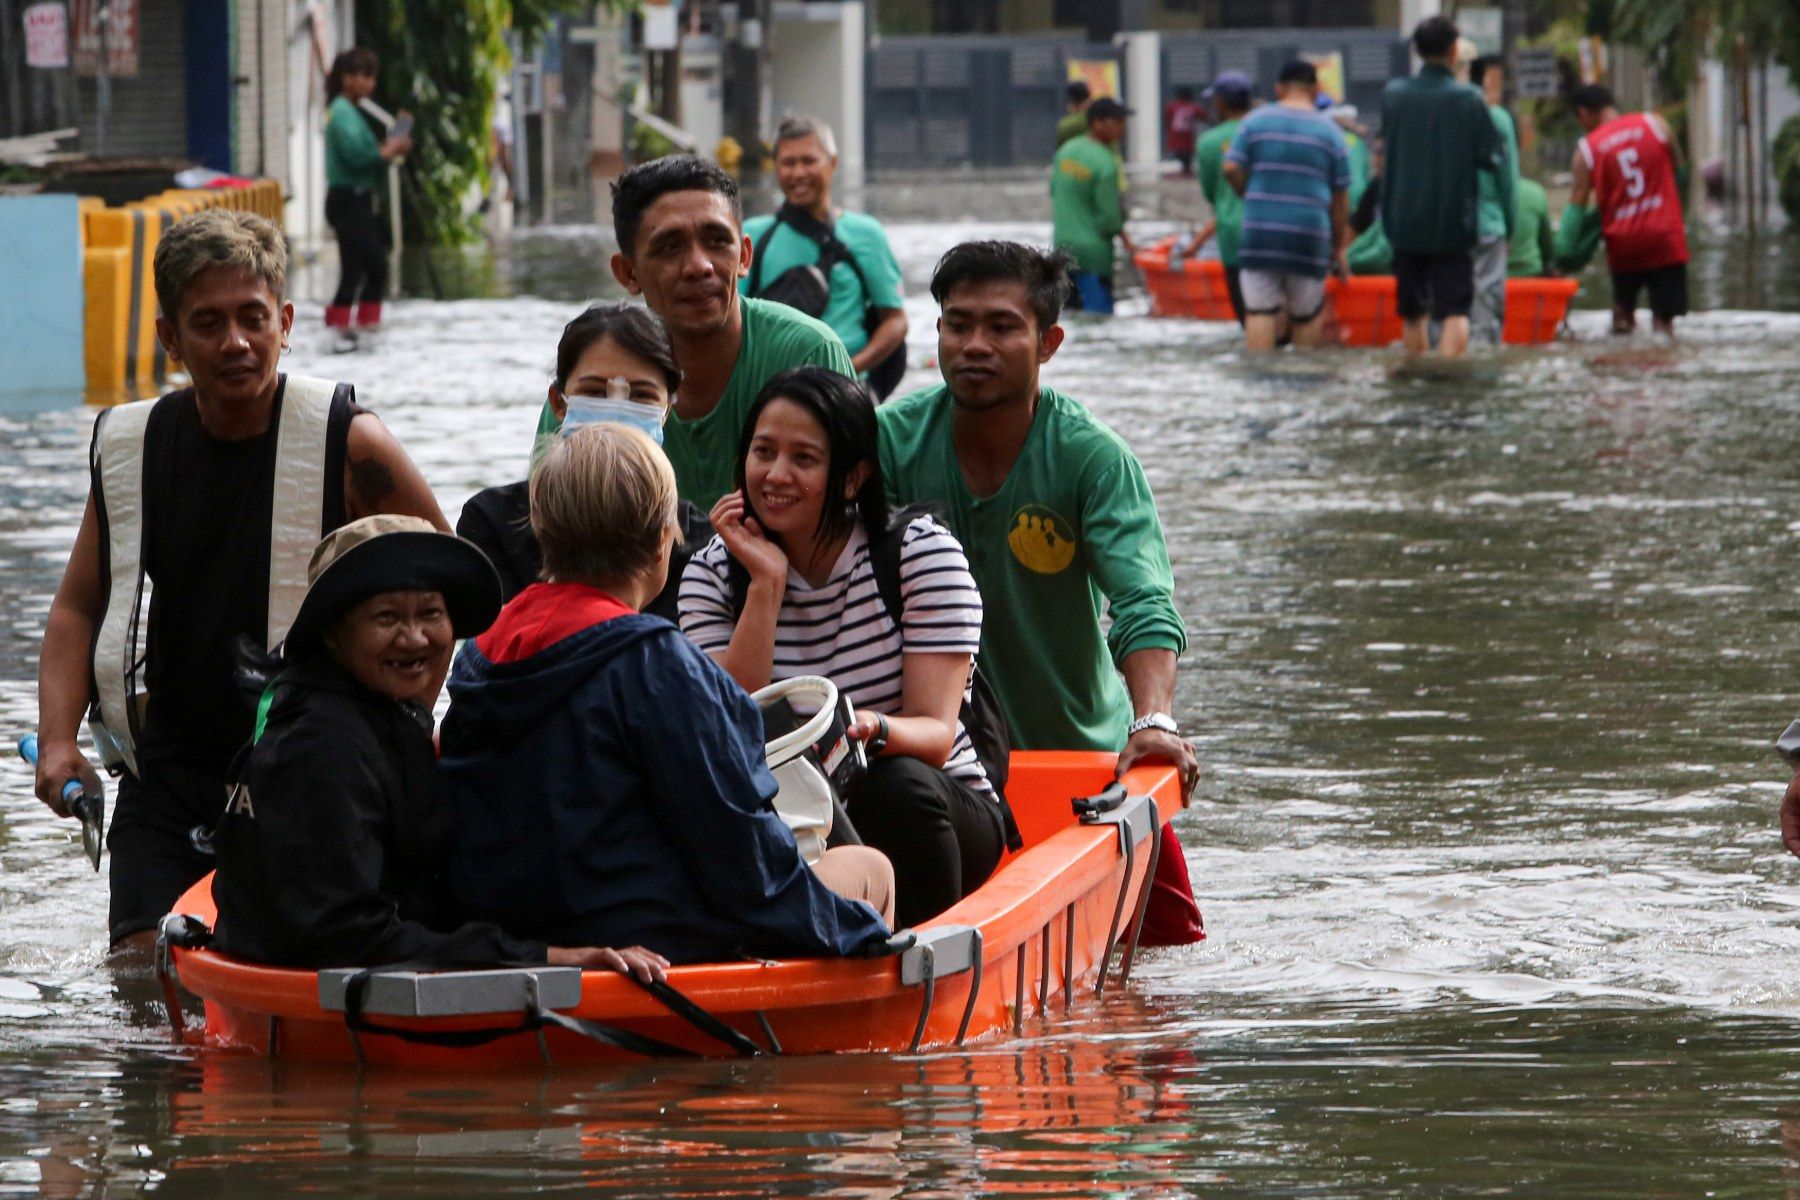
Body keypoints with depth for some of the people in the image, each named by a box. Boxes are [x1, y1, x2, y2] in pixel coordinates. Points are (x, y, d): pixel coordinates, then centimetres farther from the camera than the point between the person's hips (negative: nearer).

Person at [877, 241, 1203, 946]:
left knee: (1169, 939, 4)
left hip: (1085, 749, -1)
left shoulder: (1093, 458, -15)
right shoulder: (892, 440, -10)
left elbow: (1144, 603, -26)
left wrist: (1153, 721, -44)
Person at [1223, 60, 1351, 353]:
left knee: (1259, 310, -3)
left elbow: (1231, 169, -4)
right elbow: (1339, 197, 6)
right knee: (1307, 314, 10)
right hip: (1309, 236, 0)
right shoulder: (1330, 132, 5)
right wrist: (1339, 248, 13)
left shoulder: (1256, 122, 4)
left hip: (1260, 233, 0)